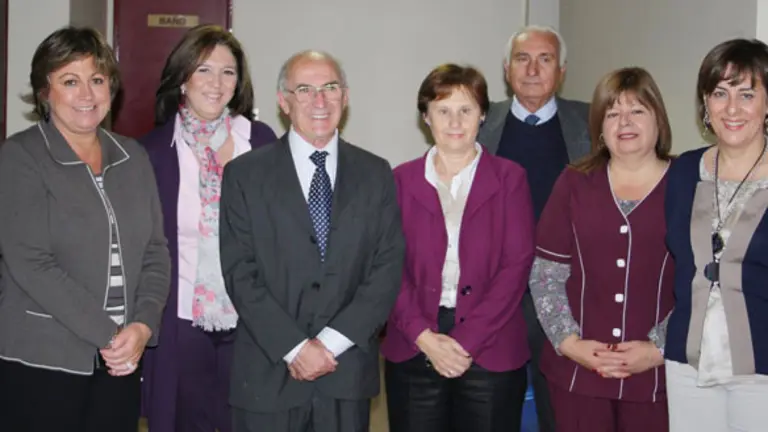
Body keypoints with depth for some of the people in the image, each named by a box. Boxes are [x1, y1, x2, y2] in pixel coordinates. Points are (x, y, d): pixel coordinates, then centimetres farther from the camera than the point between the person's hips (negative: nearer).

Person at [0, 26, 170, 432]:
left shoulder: (132, 156, 9)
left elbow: (155, 251, 8)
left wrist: (142, 326, -8)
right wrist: (109, 334, -15)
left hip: (122, 360, 4)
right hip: (42, 361, -4)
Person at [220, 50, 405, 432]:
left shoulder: (375, 174, 5)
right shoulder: (245, 174, 0)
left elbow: (388, 269, 0)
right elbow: (240, 274, -5)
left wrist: (330, 342, -10)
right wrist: (294, 347, -12)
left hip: (347, 375, 2)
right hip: (269, 376, -1)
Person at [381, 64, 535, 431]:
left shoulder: (509, 178, 4)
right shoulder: (401, 180, 7)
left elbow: (517, 265, -3)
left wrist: (467, 342, -11)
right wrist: (424, 337, -11)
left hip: (491, 353, -1)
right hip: (414, 350, 1)